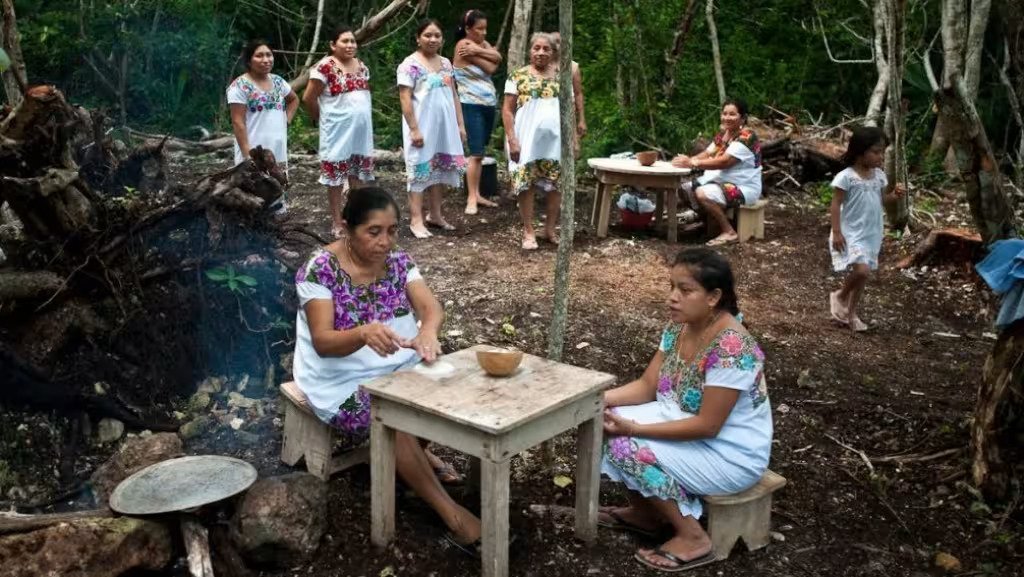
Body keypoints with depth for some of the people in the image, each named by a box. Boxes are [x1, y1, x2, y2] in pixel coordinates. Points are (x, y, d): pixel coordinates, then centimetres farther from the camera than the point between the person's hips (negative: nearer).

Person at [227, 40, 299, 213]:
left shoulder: (278, 81, 9)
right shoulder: (240, 86, -11)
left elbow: (293, 100, 29)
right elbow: (238, 123, -14)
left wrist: (287, 119, 11)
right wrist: (247, 154, -19)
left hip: (278, 150, 7)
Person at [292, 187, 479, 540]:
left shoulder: (398, 261, -1)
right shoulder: (319, 269, -17)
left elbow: (431, 307, -15)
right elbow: (323, 342, -24)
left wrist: (427, 331, -40)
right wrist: (364, 333, -46)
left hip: (399, 366, 6)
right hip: (343, 378, -6)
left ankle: (416, 452, 8)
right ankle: (449, 512, -20)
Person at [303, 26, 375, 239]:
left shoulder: (361, 66, 8)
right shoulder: (325, 67, -13)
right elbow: (308, 98, -12)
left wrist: (361, 116, 9)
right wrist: (322, 119, 0)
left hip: (361, 130, 7)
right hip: (338, 131, -6)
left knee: (358, 174, 12)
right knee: (336, 175, 3)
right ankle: (337, 223, 11)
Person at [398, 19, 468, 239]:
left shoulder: (446, 63, 11)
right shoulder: (410, 64, -9)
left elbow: (454, 95, 14)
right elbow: (405, 99, -14)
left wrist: (460, 124, 9)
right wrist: (414, 129, -19)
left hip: (445, 124, 7)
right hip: (422, 125, -6)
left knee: (441, 168, 11)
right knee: (421, 169, -3)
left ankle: (435, 214, 23)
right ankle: (416, 220, 1)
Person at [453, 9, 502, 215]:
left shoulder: (482, 43, 13)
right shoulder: (464, 45, -11)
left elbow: (498, 57, -6)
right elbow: (490, 68, -14)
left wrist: (478, 51, -16)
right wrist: (491, 58, 3)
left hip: (488, 104, 8)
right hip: (471, 106, -8)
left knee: (480, 152, 11)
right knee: (475, 153, -11)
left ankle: (477, 194, 16)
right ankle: (471, 198, -7)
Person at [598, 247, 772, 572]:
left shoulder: (730, 348, -30)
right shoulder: (679, 327, -4)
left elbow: (707, 425, -27)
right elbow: (647, 386, 1)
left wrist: (634, 429, -27)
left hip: (731, 455, -8)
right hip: (687, 425, 8)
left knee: (628, 446, -22)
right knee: (608, 423, -6)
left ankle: (692, 537, -6)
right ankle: (644, 512, 13)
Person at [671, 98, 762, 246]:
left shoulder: (746, 137, -19)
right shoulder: (723, 133, 10)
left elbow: (724, 162, -29)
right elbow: (707, 154, 6)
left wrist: (693, 163, -33)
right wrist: (688, 159, -15)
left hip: (743, 188, -9)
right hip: (718, 181, 10)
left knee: (702, 194, -31)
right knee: (684, 188, 0)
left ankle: (729, 232, -19)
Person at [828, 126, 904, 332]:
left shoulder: (879, 175, 5)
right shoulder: (846, 177, -16)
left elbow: (881, 199, 17)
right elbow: (836, 205, -14)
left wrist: (894, 195, -5)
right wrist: (836, 232, -19)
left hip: (871, 235, 7)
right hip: (851, 234, -7)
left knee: (862, 274, 13)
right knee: (862, 271, -21)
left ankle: (851, 312, 28)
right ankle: (839, 296, 7)